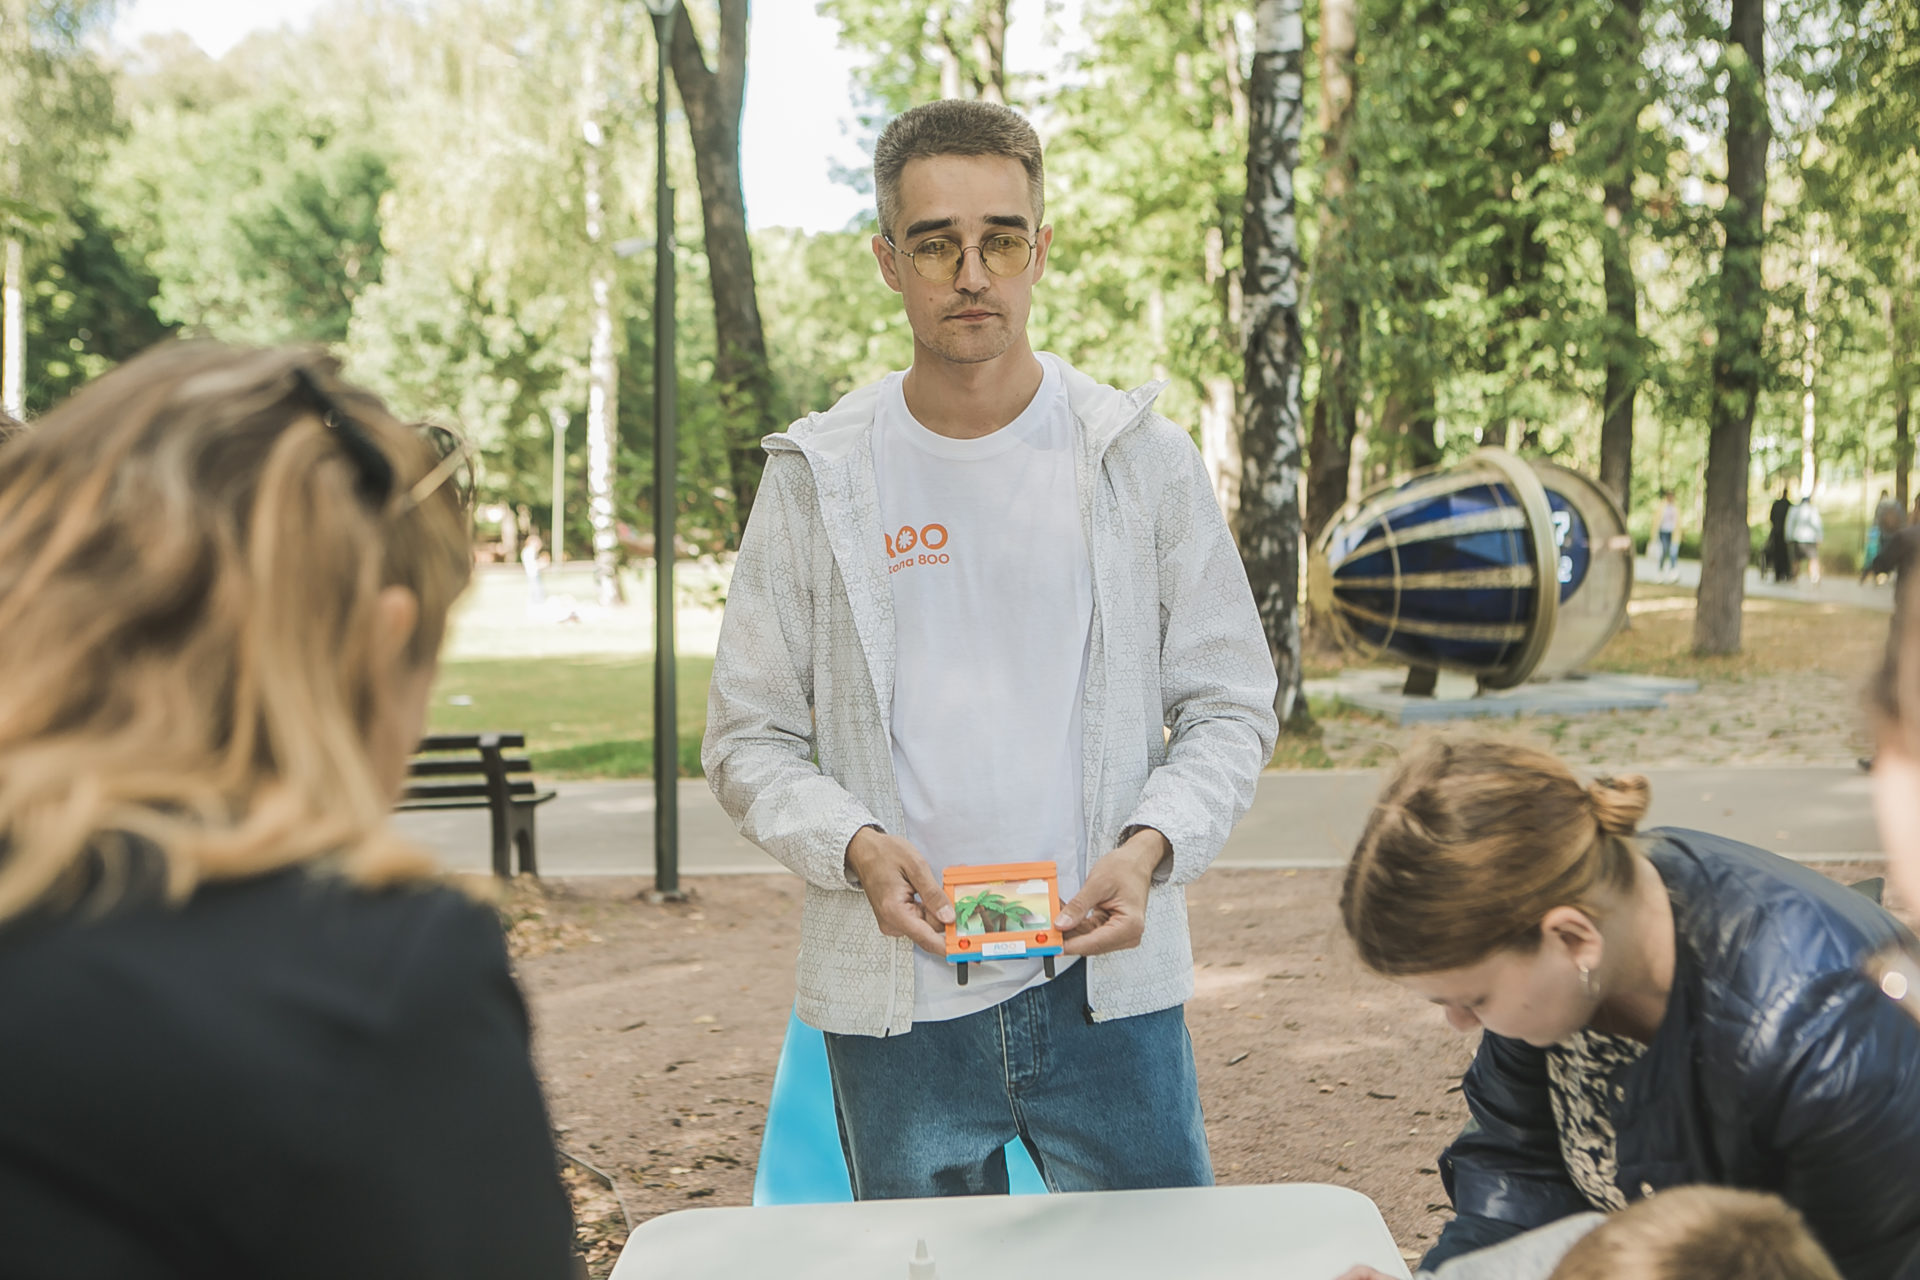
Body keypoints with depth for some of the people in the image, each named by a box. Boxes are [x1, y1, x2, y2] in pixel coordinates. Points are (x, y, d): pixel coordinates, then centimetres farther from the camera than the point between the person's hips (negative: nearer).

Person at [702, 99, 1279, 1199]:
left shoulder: (1144, 459, 3)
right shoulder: (819, 480, 2)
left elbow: (1231, 706, 6)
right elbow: (749, 739, 5)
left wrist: (1149, 847, -12)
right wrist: (855, 848, -14)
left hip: (1111, 986, 0)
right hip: (895, 1004, 0)